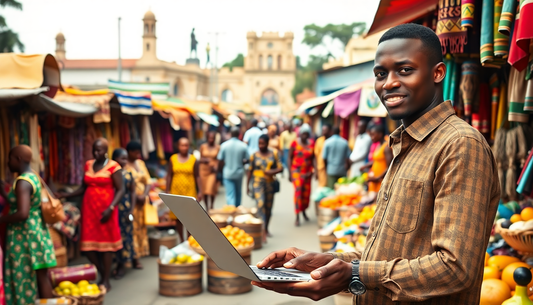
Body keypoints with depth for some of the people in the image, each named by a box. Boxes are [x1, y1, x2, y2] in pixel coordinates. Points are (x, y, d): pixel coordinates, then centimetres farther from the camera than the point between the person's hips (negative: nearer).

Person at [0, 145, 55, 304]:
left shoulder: (22, 182, -19)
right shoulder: (32, 177, 11)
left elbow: (22, 213, -28)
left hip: (25, 236, -9)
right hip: (36, 232, 9)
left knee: (26, 277, 2)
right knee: (41, 276, 13)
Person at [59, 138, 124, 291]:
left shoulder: (113, 166, -7)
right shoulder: (88, 165, 11)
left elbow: (120, 190, -9)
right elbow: (83, 187, 16)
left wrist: (110, 208, -20)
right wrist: (67, 195, 2)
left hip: (105, 209, -5)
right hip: (88, 209, 5)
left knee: (106, 243, 2)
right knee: (88, 245, 3)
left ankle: (106, 280, 12)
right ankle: (103, 275, 23)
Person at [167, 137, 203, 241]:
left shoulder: (193, 160, -1)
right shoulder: (173, 159, 3)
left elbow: (197, 176, 1)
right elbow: (169, 176, 6)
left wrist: (200, 191, -4)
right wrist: (167, 191, 3)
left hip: (190, 192, -1)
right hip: (176, 192, 1)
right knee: (178, 218, 5)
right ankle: (181, 240, 17)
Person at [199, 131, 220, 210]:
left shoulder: (218, 148, -3)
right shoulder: (203, 146, 2)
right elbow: (200, 158, 6)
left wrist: (216, 167, -16)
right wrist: (204, 160, -16)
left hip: (213, 170, -2)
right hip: (204, 169, 2)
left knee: (211, 189, -11)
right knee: (204, 190, 6)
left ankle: (211, 206, 10)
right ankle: (207, 207, 20)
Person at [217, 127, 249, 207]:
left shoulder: (224, 145, -9)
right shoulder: (243, 146, -8)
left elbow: (220, 160, -6)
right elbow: (247, 160, -2)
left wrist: (220, 170, 10)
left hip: (227, 173, -1)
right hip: (239, 173, 2)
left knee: (230, 195, -1)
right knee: (238, 193, 21)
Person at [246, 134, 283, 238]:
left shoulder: (274, 154, 2)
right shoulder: (254, 156, 0)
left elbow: (280, 168, 0)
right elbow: (250, 171, 6)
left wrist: (273, 171, -21)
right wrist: (247, 186, 7)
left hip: (270, 183, 2)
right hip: (258, 183, -2)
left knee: (268, 207, 10)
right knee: (260, 204, -19)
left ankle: (266, 229, 30)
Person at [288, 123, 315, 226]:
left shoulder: (311, 144, 3)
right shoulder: (295, 143, -5)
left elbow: (313, 158, 6)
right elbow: (290, 158, -1)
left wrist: (314, 170, -4)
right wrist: (290, 173, -3)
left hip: (307, 171, 4)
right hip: (296, 170, -3)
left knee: (306, 192, 8)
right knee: (298, 191, -14)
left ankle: (304, 211, 34)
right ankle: (297, 217, -10)